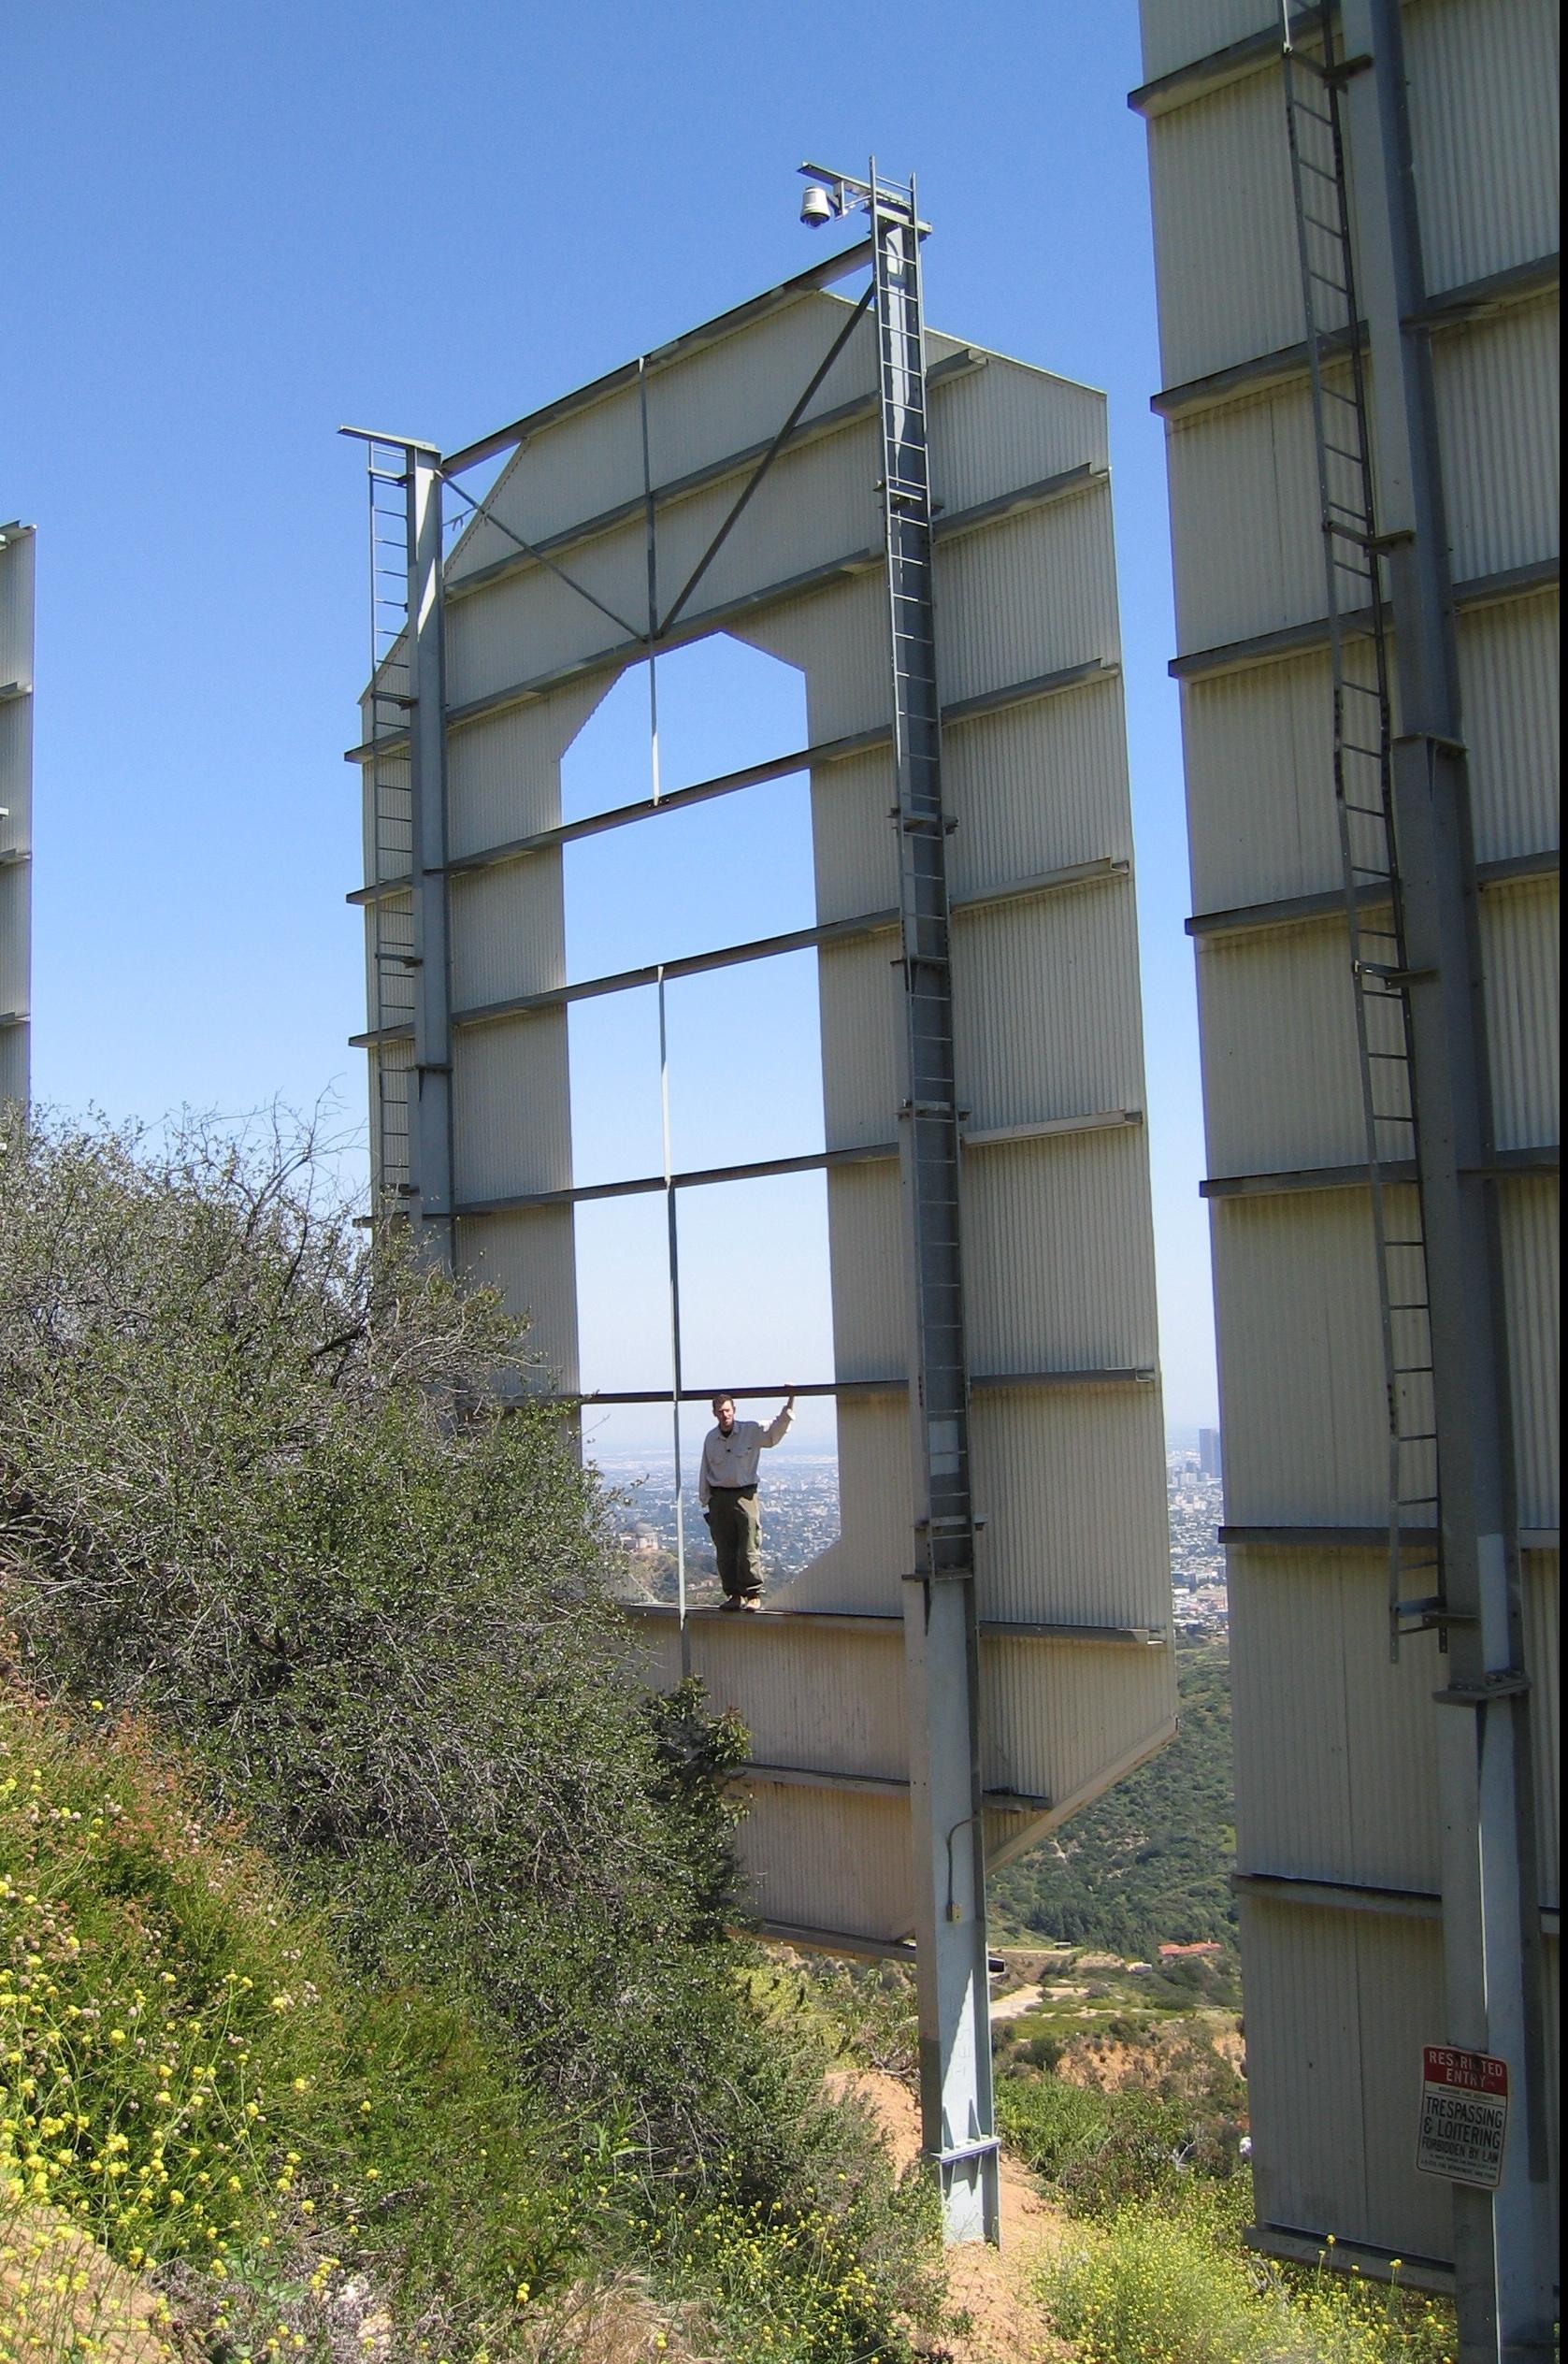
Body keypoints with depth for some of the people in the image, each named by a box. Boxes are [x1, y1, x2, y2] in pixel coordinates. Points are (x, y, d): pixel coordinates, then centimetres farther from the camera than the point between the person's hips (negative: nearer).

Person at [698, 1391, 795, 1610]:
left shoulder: (752, 1431, -1)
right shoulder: (710, 1438, 7)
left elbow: (777, 1427, -4)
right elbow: (705, 1473, 12)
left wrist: (791, 1400, -16)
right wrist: (705, 1504, 11)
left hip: (744, 1495, -3)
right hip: (719, 1497, 3)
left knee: (749, 1549, -5)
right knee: (725, 1551, 5)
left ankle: (753, 1594, 2)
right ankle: (734, 1595, 13)